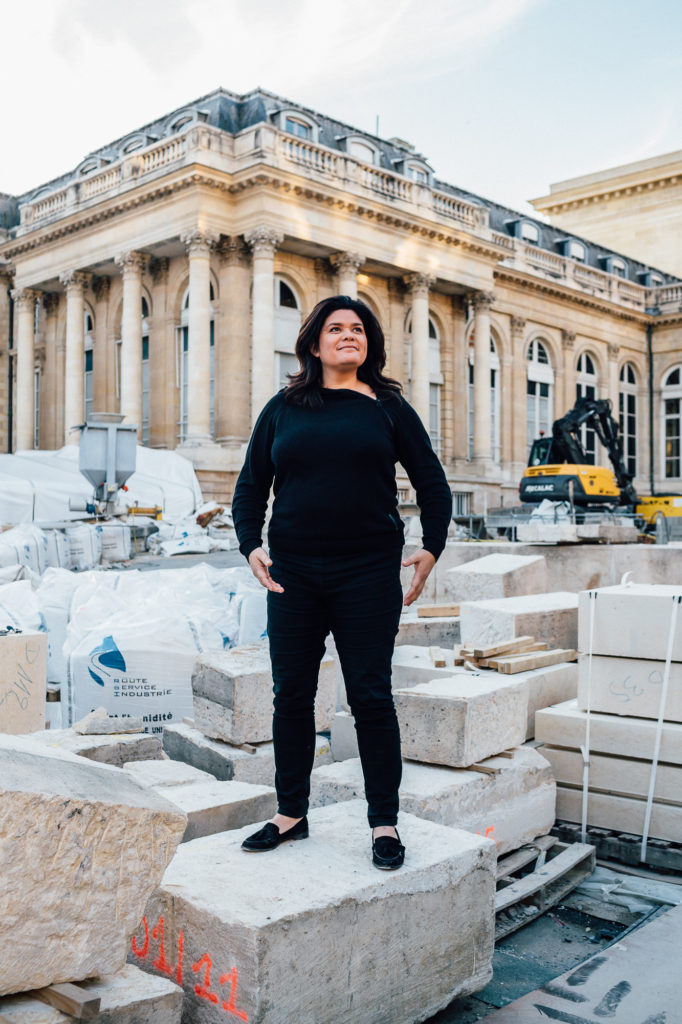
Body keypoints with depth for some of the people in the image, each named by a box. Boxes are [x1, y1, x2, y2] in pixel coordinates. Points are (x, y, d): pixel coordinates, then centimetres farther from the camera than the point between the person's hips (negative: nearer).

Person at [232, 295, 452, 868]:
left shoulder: (388, 408, 6)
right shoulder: (282, 410, 10)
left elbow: (433, 485, 11)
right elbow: (250, 487, 12)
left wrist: (432, 549, 1)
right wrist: (251, 546, -3)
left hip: (368, 575, -2)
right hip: (293, 576, 2)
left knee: (371, 697, 1)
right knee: (292, 696, 9)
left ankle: (385, 823, 13)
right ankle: (291, 815, 24)